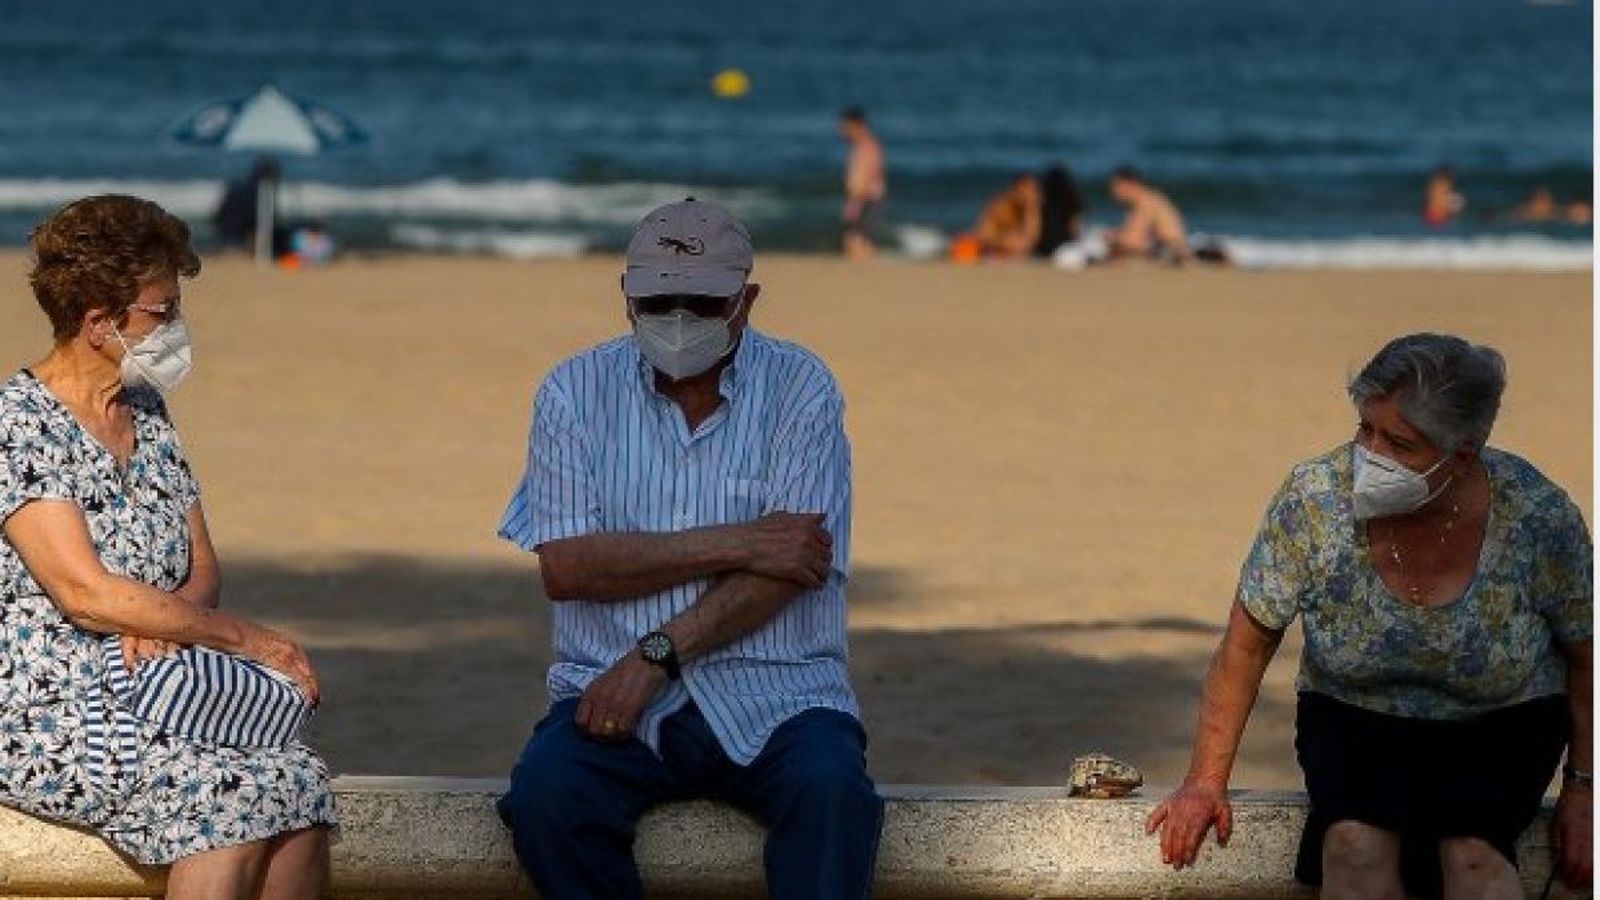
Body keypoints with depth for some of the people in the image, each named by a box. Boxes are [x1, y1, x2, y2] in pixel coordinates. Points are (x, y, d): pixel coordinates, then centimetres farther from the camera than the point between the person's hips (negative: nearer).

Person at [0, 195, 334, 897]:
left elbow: (202, 568, 16)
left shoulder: (146, 412, 15)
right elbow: (83, 591, -19)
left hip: (150, 702, 7)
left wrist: (160, 624, -9)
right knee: (234, 789, -29)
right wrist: (241, 636, -15)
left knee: (298, 779, -22)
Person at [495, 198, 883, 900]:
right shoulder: (575, 391, 7)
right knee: (546, 791, -29)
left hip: (773, 693, -1)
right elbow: (563, 566, -5)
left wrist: (656, 655, -16)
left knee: (830, 788, -32)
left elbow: (793, 569, -7)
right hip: (615, 692, 1)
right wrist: (733, 546, -10)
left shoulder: (801, 390, 3)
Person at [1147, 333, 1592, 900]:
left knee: (1472, 850, -34)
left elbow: (1585, 659, -3)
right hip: (1355, 720, 1)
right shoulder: (1312, 499, -18)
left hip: (1500, 726, -1)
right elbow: (1248, 643, -7)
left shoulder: (1537, 515, -19)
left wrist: (1582, 789, -4)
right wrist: (1206, 781, -8)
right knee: (1356, 839, -32)